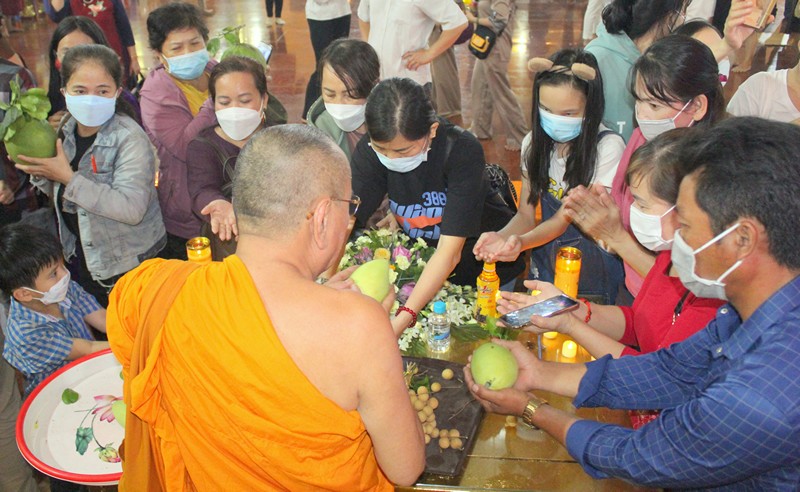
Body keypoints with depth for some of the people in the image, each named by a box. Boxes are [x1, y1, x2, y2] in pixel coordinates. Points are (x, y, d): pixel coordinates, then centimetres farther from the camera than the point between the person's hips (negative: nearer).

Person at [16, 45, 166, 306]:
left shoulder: (130, 138, -23)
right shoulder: (67, 130, 0)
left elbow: (132, 209, -33)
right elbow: (60, 194, 12)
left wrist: (68, 177, -31)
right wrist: (41, 172, -9)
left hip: (128, 263, -7)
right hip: (82, 255, 7)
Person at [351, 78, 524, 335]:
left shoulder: (463, 151, -33)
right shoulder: (369, 151, -21)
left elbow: (450, 252, -38)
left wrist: (403, 318, -47)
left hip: (486, 265, -3)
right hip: (424, 265, 3)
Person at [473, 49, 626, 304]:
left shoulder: (608, 148, -17)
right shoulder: (534, 143, 0)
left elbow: (563, 219, -20)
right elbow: (526, 214, -1)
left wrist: (522, 242, -38)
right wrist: (502, 236, -23)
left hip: (591, 273, -4)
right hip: (543, 265, 4)